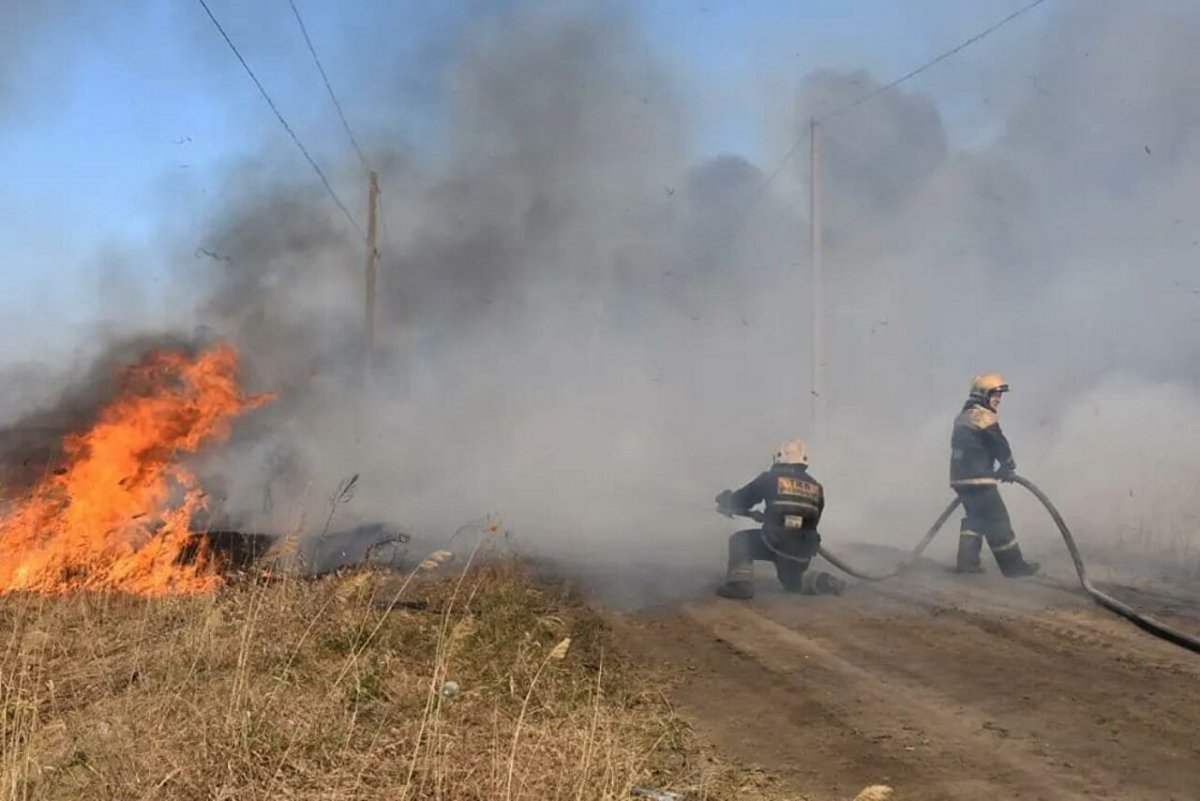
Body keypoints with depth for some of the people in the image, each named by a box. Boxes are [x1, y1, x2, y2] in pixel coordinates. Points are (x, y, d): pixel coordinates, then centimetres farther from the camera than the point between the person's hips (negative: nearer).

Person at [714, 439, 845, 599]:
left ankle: (740, 583, -3)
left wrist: (725, 500, 31)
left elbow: (740, 501, 7)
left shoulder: (771, 478, 1)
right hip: (804, 548, 5)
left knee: (740, 541, 17)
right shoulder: (816, 486, 14)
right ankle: (823, 582, 5)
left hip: (775, 542, -5)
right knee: (793, 581, 32)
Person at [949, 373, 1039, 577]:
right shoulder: (985, 417, -12)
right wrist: (1009, 467, 11)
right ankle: (1013, 565, 6)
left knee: (975, 518, 20)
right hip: (978, 480, -9)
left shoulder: (962, 417, 17)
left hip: (959, 477, 9)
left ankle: (967, 560, 14)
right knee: (998, 521, 0)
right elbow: (1000, 446, -8)